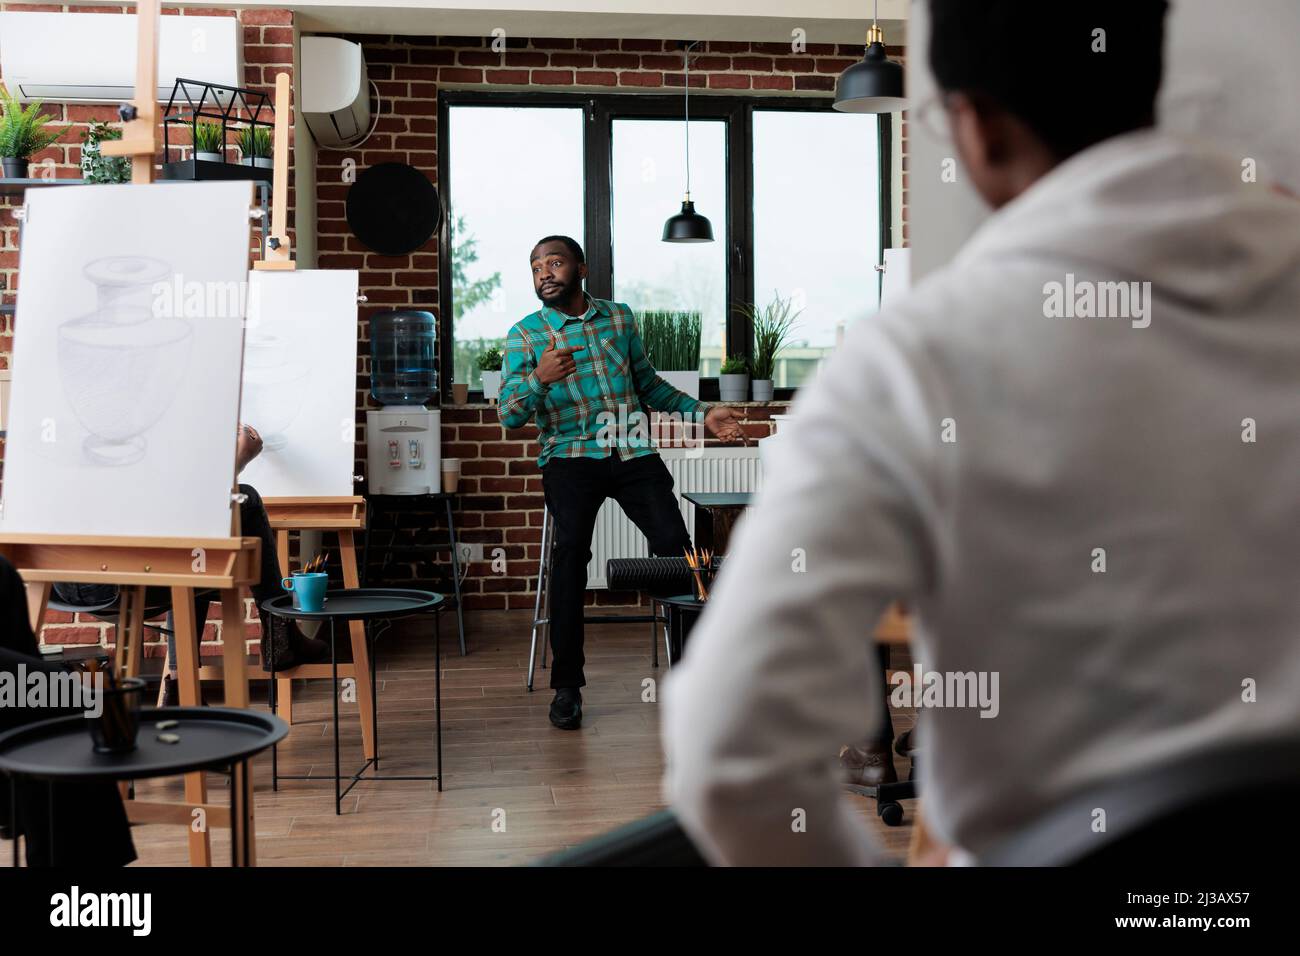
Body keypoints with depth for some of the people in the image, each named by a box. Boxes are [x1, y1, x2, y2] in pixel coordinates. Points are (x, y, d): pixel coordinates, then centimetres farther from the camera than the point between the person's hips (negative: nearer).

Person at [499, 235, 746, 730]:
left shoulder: (620, 316, 16)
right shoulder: (524, 334, 6)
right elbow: (509, 414, -4)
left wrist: (702, 413, 18)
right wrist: (540, 378, -24)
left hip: (632, 452, 3)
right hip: (570, 455, -2)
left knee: (674, 542, -17)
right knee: (572, 545, -28)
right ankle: (566, 685, -20)